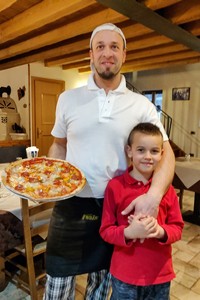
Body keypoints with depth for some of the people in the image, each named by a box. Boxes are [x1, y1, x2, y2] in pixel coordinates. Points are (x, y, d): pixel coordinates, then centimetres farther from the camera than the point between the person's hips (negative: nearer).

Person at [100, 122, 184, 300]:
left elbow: (177, 228, 0)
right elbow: (105, 230, -9)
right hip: (125, 274, -2)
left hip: (160, 273, 3)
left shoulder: (167, 188, -4)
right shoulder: (115, 186, -13)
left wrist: (161, 232, -21)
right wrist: (129, 232, -27)